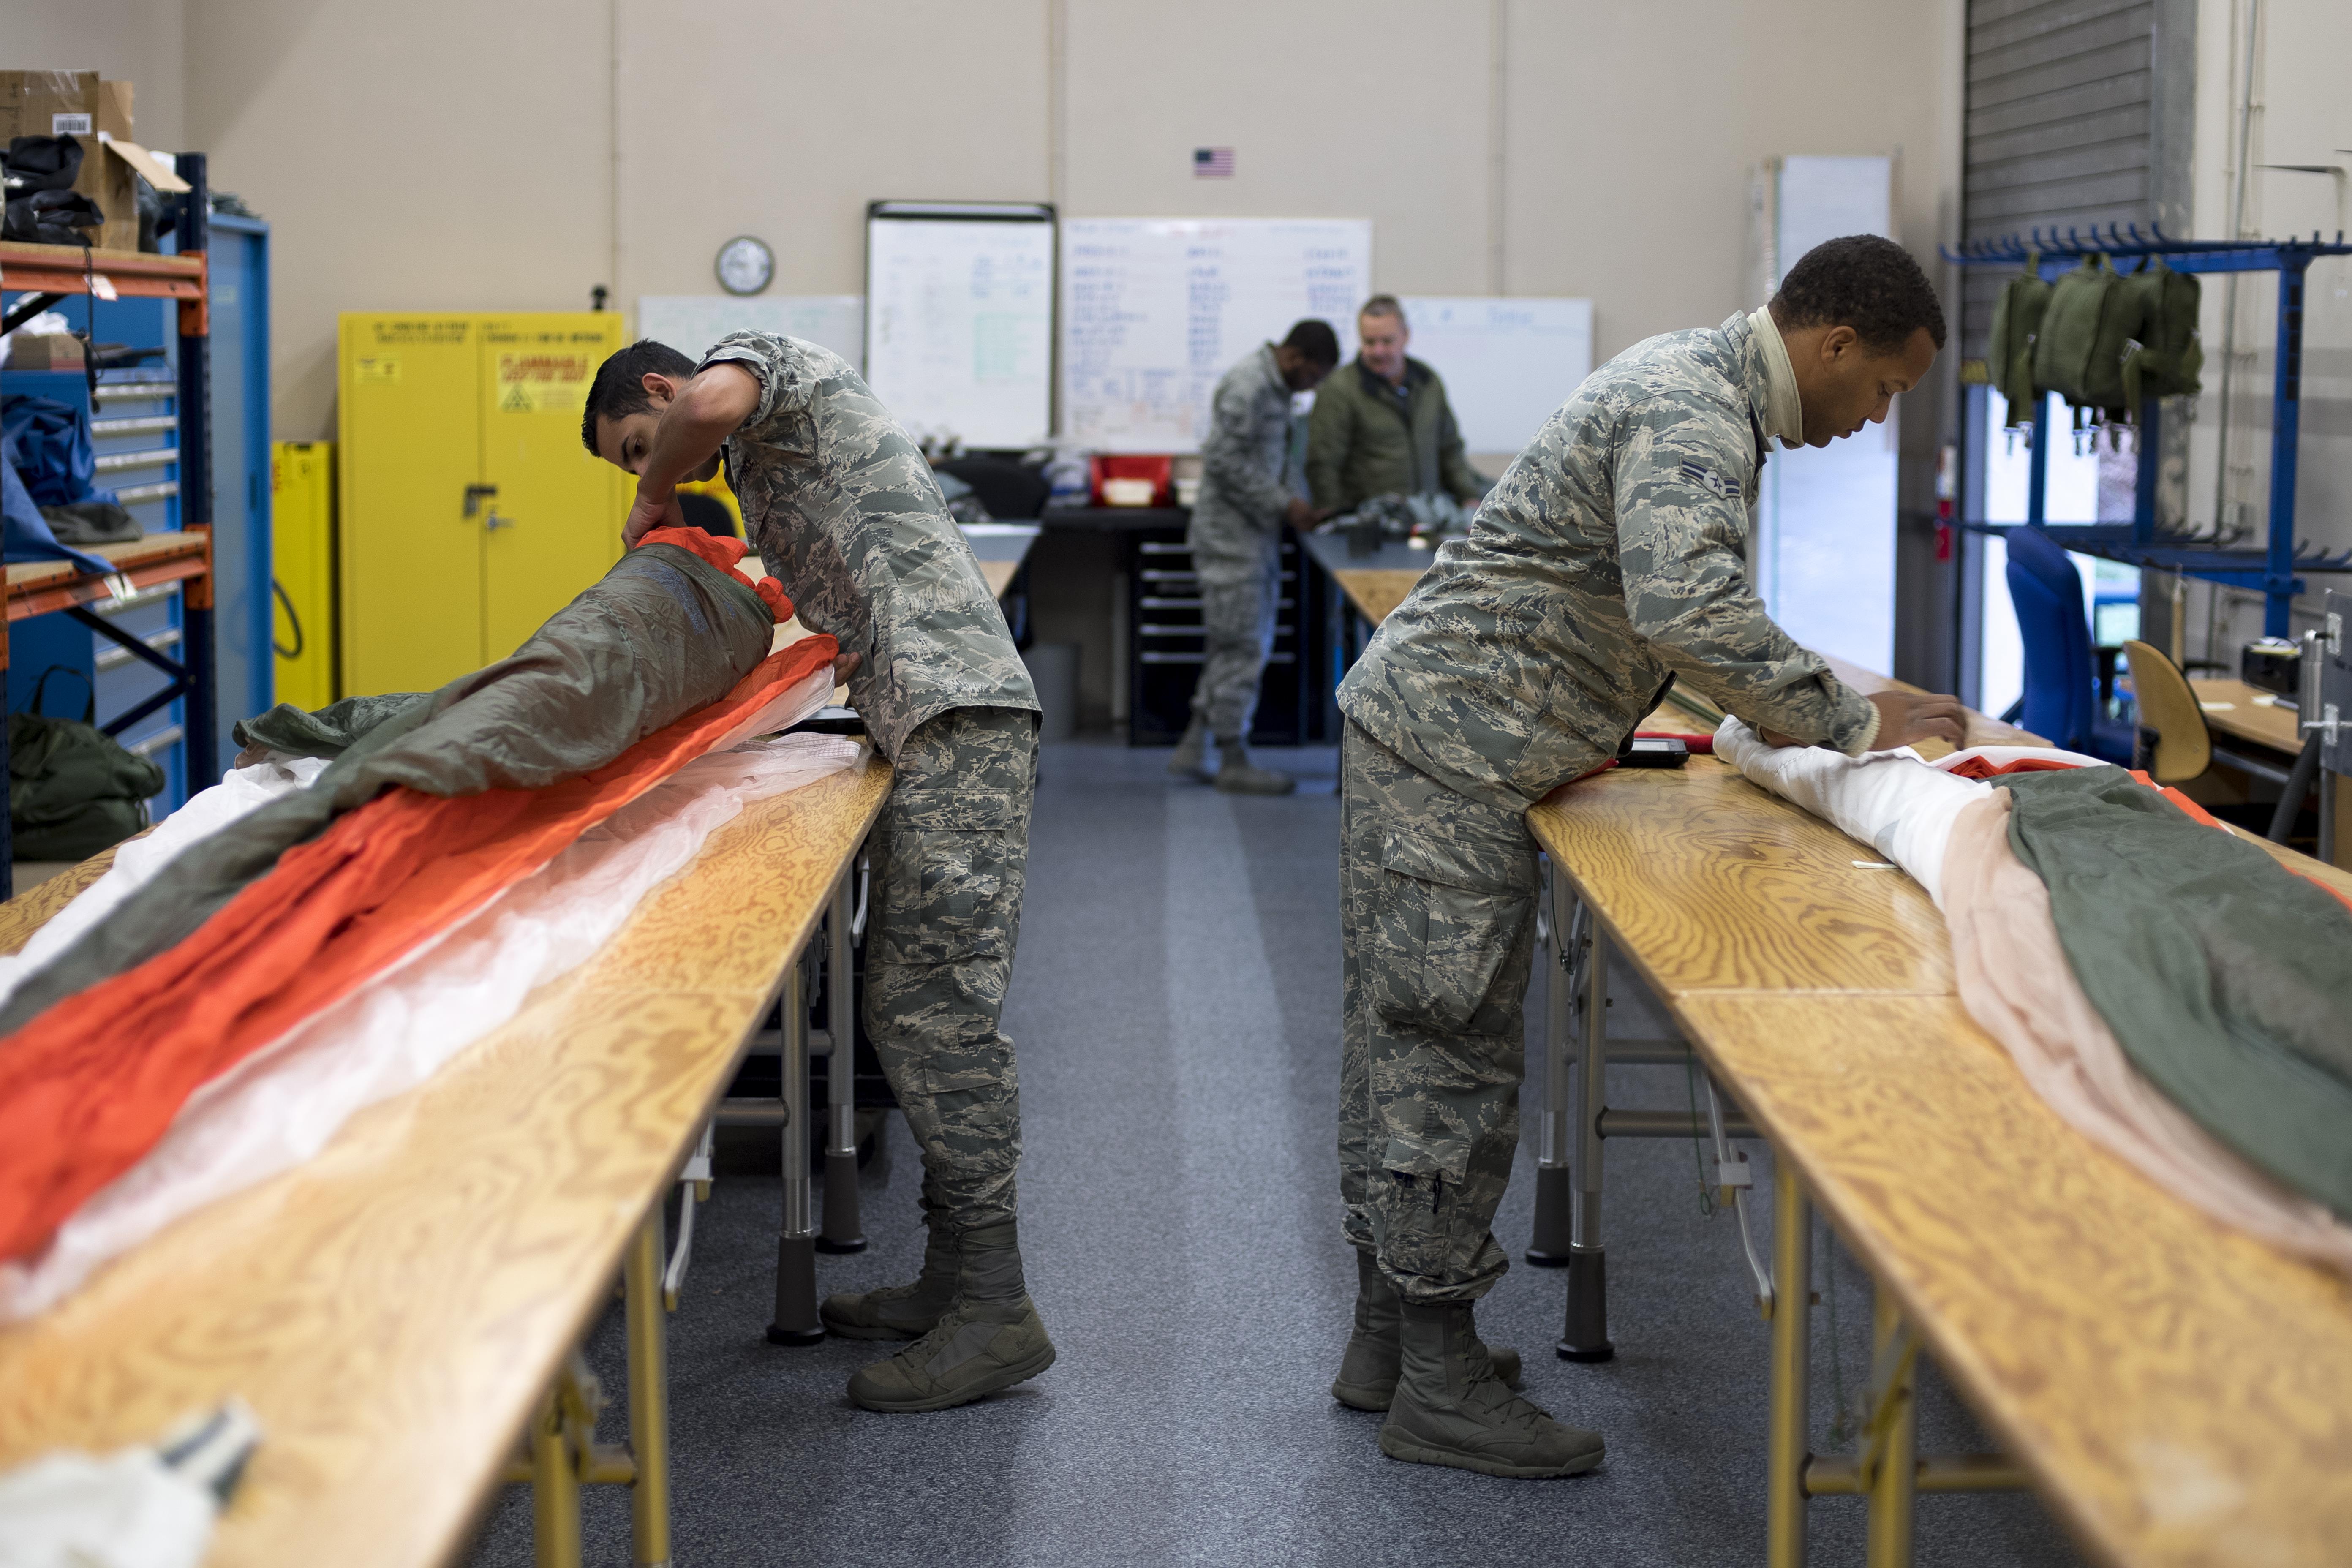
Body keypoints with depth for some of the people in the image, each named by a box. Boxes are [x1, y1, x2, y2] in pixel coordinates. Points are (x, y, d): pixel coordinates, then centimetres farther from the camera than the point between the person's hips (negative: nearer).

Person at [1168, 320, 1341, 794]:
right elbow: (1226, 462, -22)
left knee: (1241, 648, 13)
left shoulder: (1274, 387, 14)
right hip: (1232, 537, -10)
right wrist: (1284, 505, -19)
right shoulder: (1248, 386, -17)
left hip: (1257, 537, 10)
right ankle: (1234, 763, 3)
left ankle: (1192, 750, 18)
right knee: (1240, 650, -4)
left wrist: (1291, 505, 7)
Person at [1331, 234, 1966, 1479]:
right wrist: (1849, 722, -24)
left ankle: (1388, 1327, 24)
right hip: (1454, 742, -11)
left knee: (1400, 1032, 14)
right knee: (1454, 1048, -7)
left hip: (1414, 721, 11)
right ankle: (1438, 1384, -1)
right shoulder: (1694, 417, -18)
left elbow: (1685, 613, 27)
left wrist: (1821, 708, 18)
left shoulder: (1691, 382, 16)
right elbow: (1687, 611, -34)